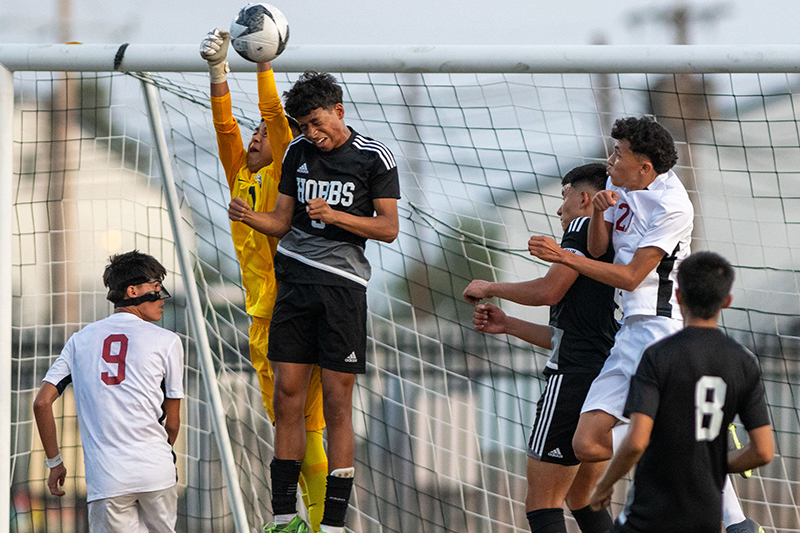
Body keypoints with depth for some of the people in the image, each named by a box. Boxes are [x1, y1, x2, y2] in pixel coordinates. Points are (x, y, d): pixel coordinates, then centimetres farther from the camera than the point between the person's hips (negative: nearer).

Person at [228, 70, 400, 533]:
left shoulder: (374, 157, -1)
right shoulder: (298, 151, 12)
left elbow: (389, 228, -3)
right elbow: (283, 220, 15)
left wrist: (335, 215, -16)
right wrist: (248, 216, -6)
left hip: (343, 283, -4)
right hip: (294, 278, 4)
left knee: (337, 403, -5)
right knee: (287, 397, 0)